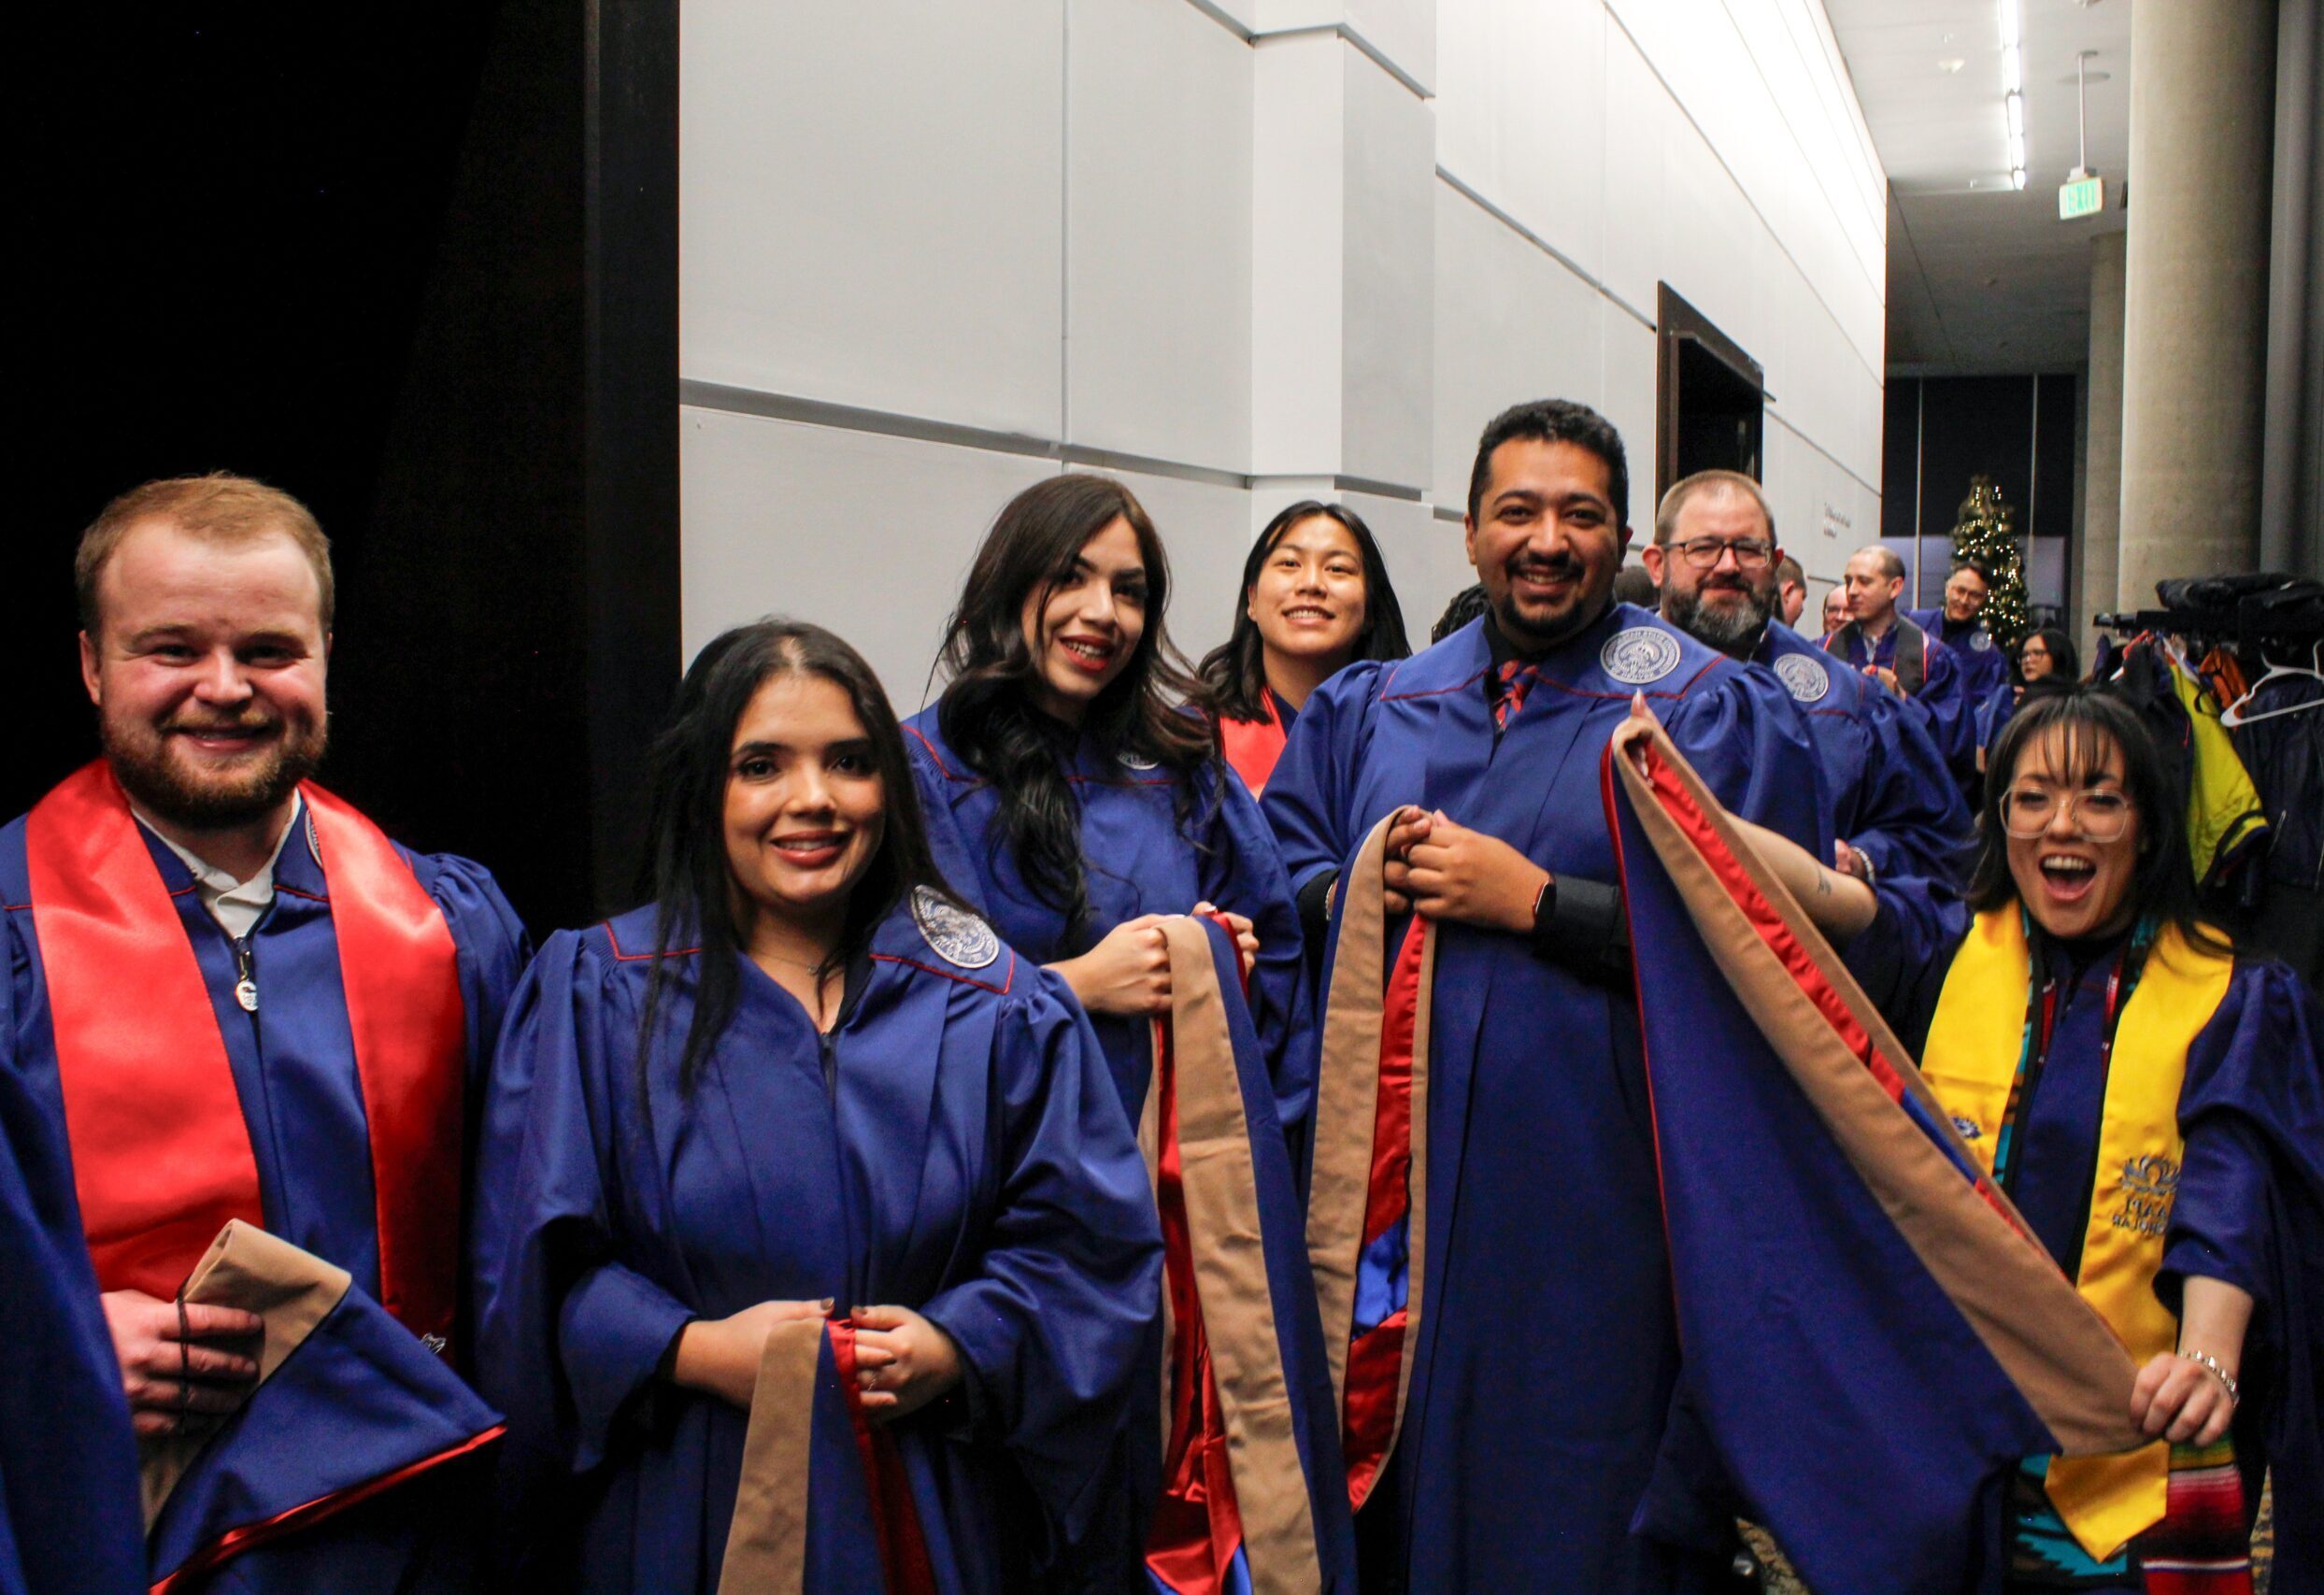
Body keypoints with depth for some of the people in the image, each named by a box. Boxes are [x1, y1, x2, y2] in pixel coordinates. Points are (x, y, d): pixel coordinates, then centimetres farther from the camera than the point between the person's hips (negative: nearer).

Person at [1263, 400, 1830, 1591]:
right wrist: (1369, 884, -3)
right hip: (1391, 1189, 4)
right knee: (1397, 1498, 13)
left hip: (1591, 1207, -4)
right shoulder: (1371, 708, 13)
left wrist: (1533, 900, -15)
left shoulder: (1716, 711, -1)